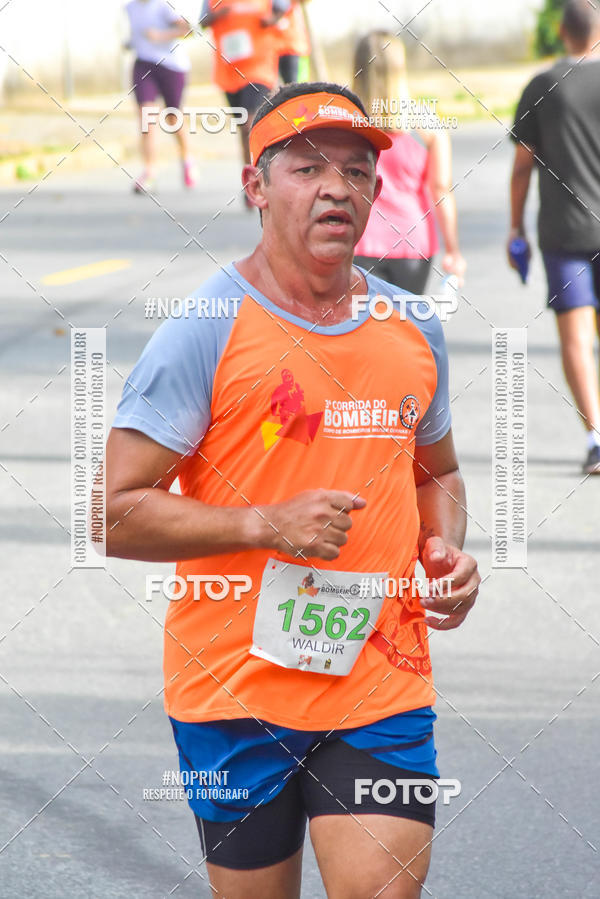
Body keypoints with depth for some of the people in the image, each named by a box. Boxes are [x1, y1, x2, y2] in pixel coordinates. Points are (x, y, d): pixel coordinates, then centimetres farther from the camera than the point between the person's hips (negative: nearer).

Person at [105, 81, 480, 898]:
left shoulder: (414, 330, 9)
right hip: (237, 691, -3)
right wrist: (270, 525, -20)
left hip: (384, 683, 3)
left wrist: (448, 549, 4)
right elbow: (116, 514, -11)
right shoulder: (205, 329, -8)